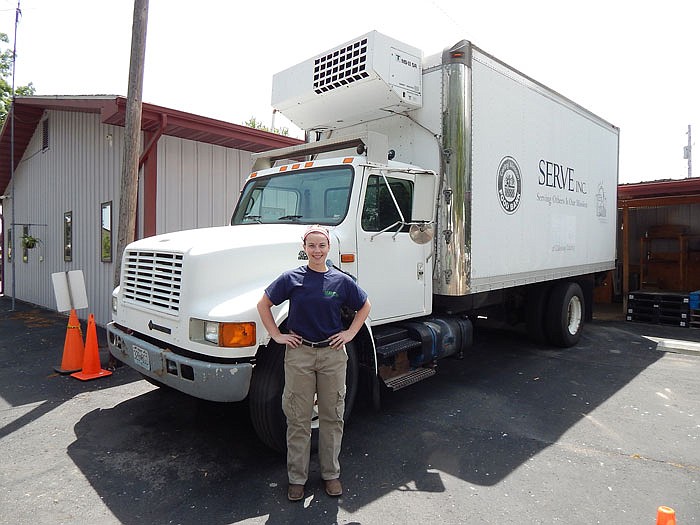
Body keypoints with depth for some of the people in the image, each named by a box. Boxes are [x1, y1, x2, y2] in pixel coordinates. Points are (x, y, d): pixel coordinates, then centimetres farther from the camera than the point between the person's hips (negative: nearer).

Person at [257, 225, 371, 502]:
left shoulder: (341, 280, -1)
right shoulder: (291, 278, -4)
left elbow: (365, 306, 13)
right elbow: (263, 304, 5)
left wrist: (350, 333, 4)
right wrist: (276, 335, 0)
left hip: (333, 354, 1)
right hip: (299, 353, -1)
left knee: (332, 416, 12)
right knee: (298, 419, 8)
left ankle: (331, 474, 30)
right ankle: (296, 477, 25)